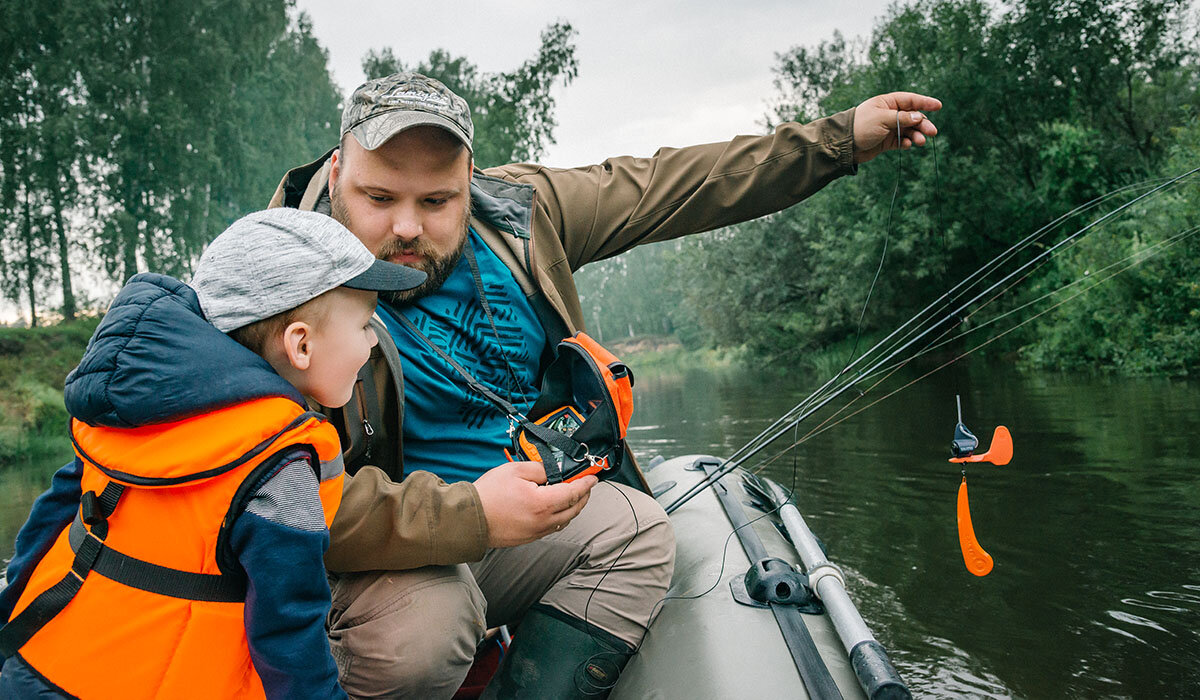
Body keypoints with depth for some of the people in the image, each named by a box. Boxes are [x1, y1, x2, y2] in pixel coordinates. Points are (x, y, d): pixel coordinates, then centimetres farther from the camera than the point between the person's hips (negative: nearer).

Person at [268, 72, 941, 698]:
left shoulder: (517, 212, -4)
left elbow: (663, 187, 3)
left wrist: (840, 139, 4)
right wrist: (472, 517, -38)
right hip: (371, 551, -6)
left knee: (637, 530, -7)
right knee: (421, 622, -34)